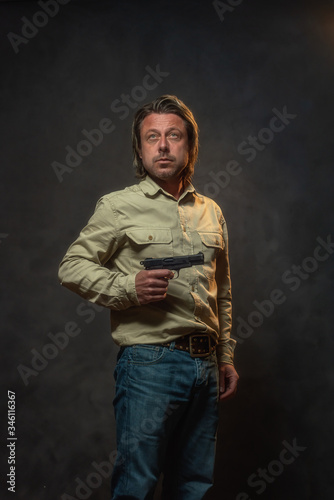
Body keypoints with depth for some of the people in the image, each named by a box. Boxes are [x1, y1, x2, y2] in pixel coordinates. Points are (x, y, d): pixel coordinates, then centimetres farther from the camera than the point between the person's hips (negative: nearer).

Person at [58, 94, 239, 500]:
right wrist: (128, 287, -18)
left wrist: (226, 357, 17)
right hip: (149, 363, -5)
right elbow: (71, 267, -3)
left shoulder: (211, 212, 14)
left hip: (206, 365, 5)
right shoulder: (118, 206, -1)